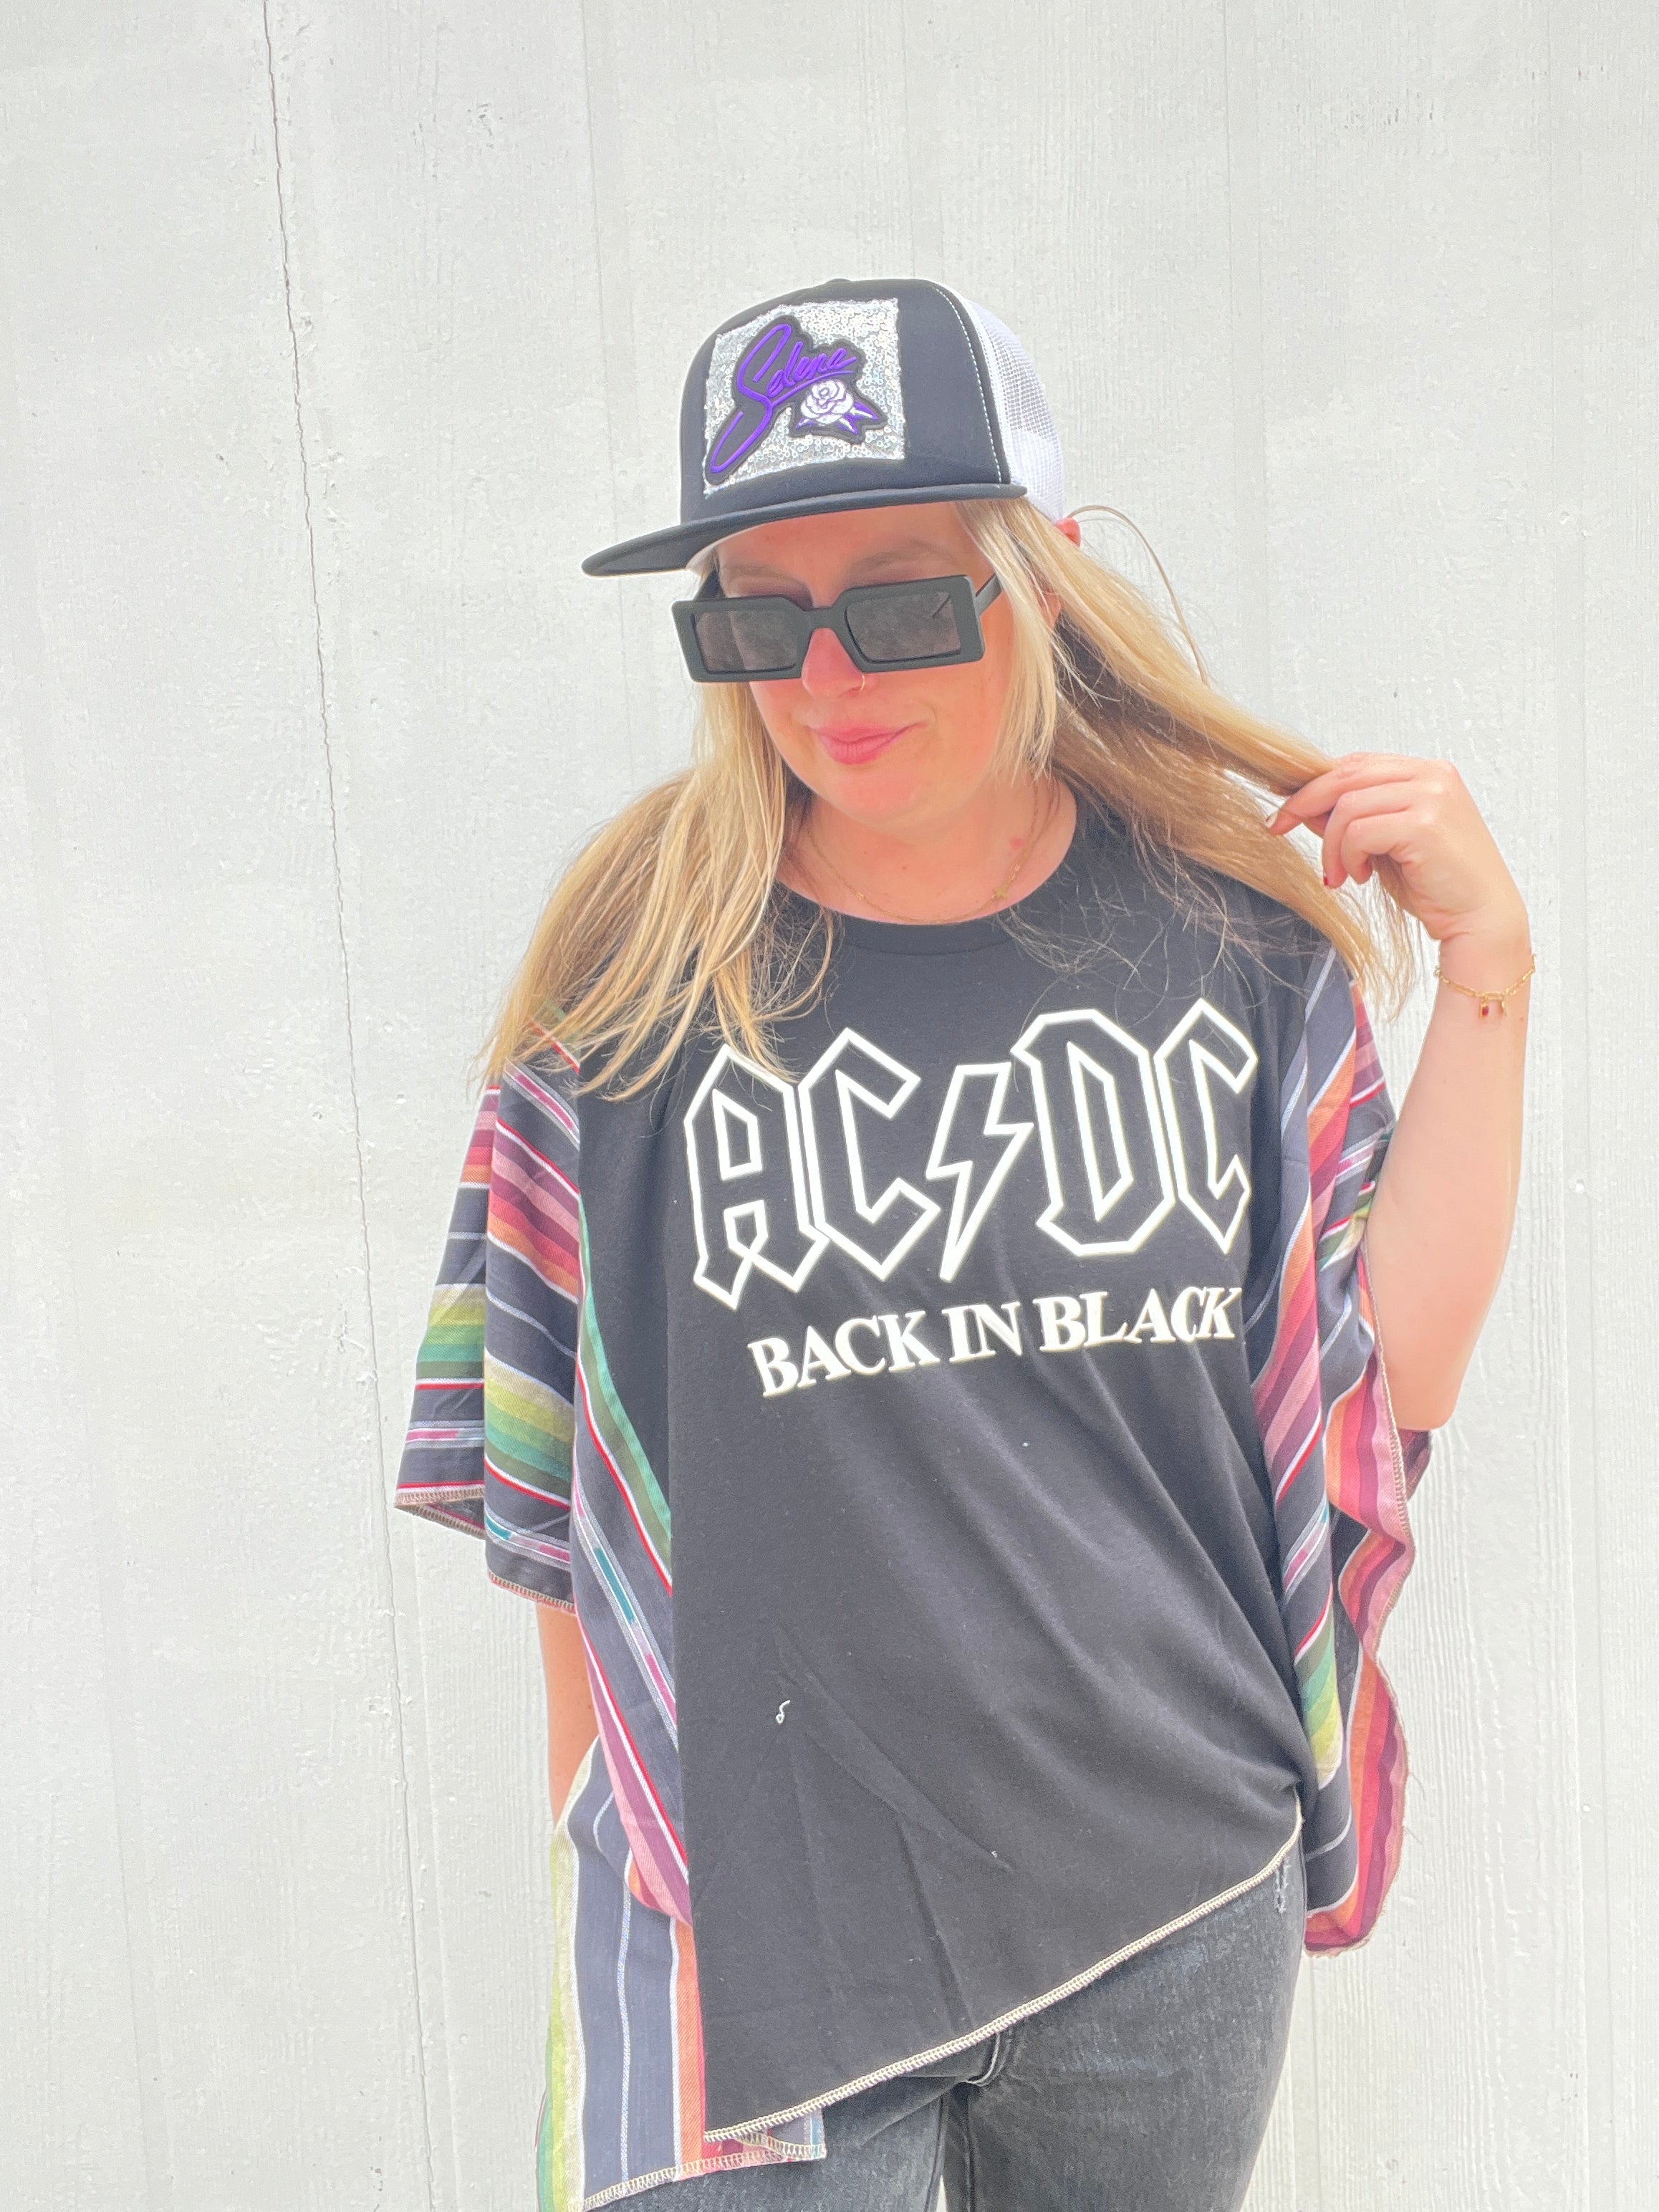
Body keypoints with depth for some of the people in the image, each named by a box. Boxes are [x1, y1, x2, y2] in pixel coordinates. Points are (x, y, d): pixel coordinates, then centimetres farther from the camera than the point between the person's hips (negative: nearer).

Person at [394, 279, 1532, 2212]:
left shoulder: (1232, 937, -3)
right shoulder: (640, 965, -9)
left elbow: (1389, 1372, -3)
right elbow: (561, 1489, -1)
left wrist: (1484, 978, -7)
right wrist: (601, 1863, 4)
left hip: (1182, 1906, 3)